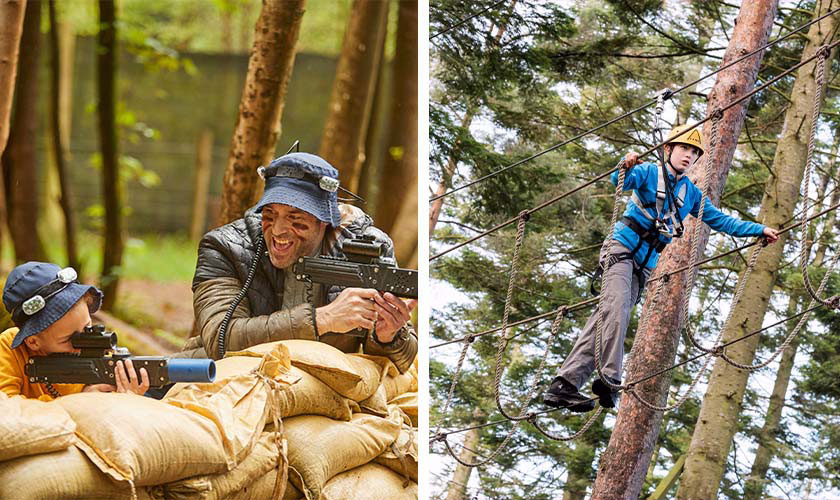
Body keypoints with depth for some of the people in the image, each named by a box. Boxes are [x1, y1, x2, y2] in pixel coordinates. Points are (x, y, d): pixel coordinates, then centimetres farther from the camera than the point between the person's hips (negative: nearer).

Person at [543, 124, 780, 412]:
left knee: (605, 320, -7)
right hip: (622, 248, -5)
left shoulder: (691, 194, 18)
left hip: (646, 263, 5)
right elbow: (619, 182, -17)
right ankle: (609, 378, -37)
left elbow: (721, 221, 24)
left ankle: (565, 385, -15)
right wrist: (626, 168, -40)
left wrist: (759, 230, 19)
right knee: (617, 308, -28)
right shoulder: (649, 173, 1)